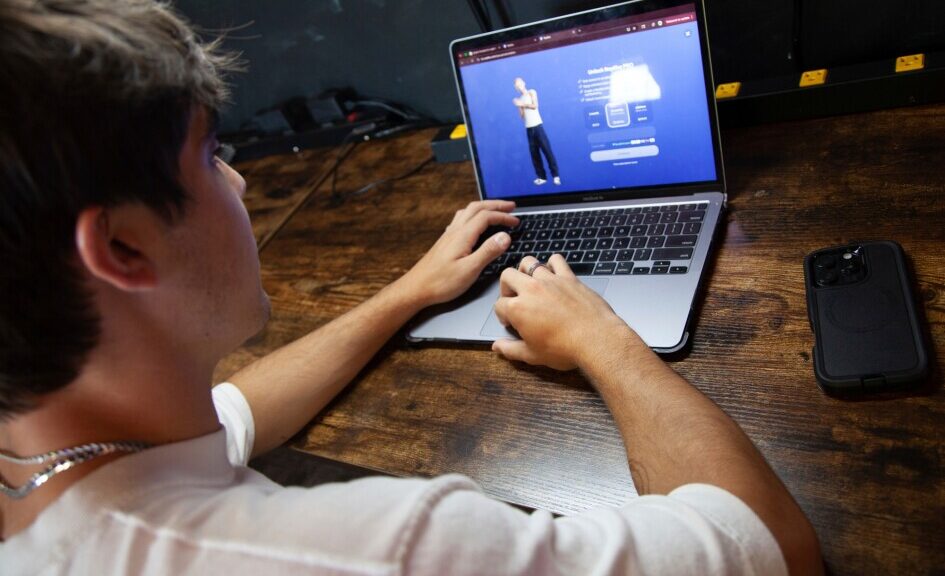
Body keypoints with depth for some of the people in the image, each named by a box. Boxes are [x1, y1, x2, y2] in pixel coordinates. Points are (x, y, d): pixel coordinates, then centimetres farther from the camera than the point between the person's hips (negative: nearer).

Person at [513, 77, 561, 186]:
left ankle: (555, 175, -5)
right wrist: (519, 106, -6)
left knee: (547, 150, -8)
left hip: (537, 126, -4)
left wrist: (523, 104, -7)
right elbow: (522, 116, 8)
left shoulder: (532, 92, 6)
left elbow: (534, 105, -9)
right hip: (528, 128, 4)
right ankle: (542, 177, 5)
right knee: (534, 153, 0)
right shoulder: (519, 99, 15)